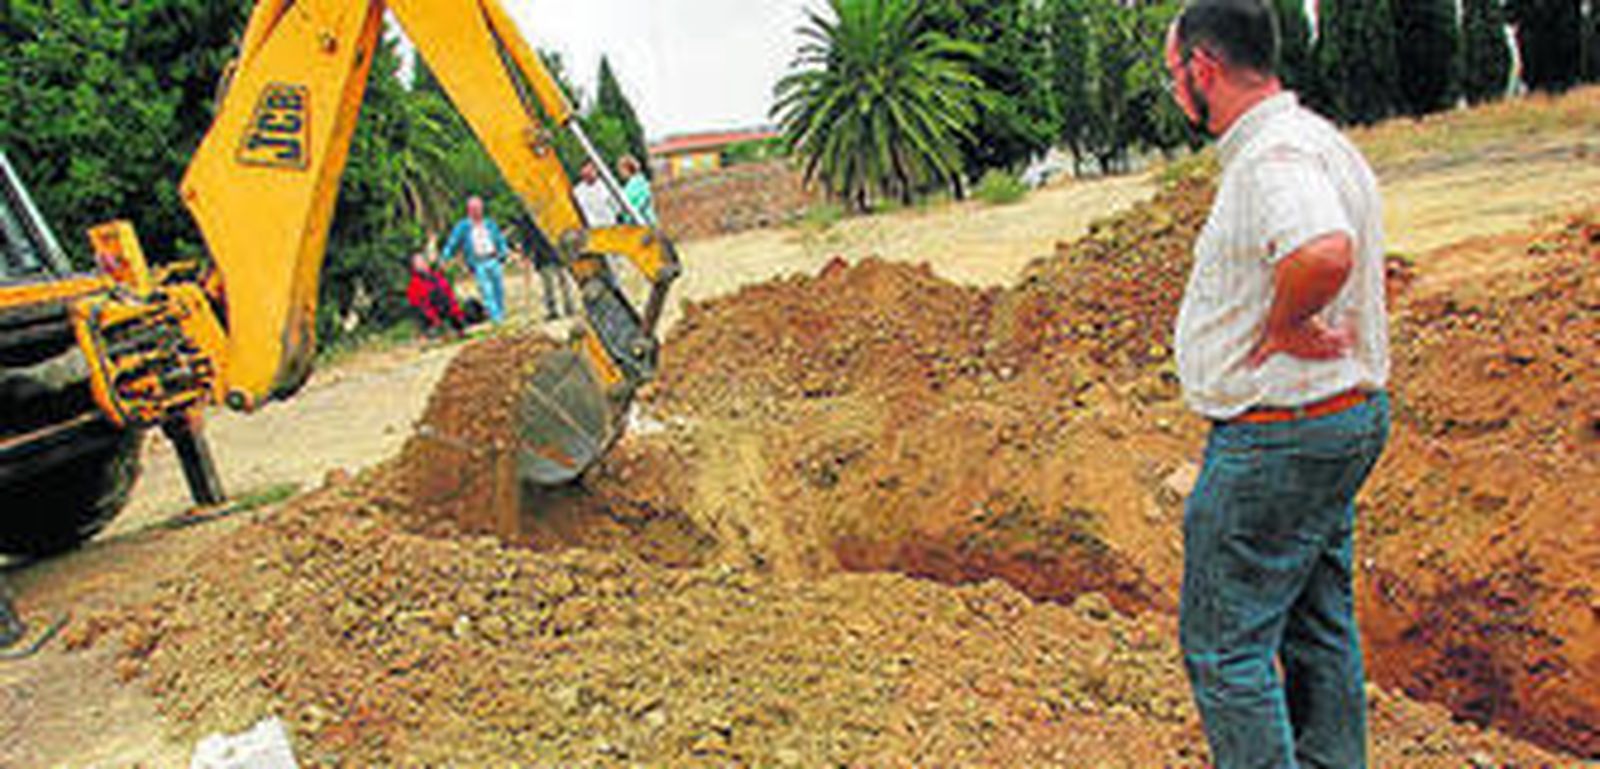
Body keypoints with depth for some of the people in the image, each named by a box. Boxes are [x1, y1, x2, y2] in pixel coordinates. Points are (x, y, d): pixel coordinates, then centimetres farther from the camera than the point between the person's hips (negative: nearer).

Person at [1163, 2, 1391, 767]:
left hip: (1278, 437, -11)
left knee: (1223, 641, -1)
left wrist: (1283, 325, -25)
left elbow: (1324, 253, -42)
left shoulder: (1273, 154, -22)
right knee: (1318, 626, 20)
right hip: (1346, 416, 11)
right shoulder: (1320, 141, 12)